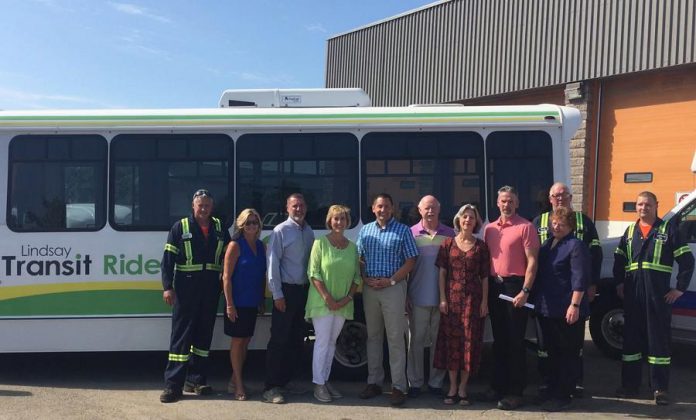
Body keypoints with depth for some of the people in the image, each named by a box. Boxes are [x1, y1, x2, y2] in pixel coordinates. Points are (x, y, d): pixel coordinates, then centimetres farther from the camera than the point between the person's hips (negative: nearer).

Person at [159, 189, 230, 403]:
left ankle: (195, 380, 21)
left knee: (204, 334, 10)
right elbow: (167, 259, -3)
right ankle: (173, 384, 2)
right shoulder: (180, 227, 1)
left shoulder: (220, 228, 9)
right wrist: (167, 287, -11)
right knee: (181, 335, -3)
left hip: (211, 289, 4)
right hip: (186, 289, -4)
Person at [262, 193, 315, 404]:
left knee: (297, 339, 12)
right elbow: (273, 264, -10)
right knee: (279, 340, -4)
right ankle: (271, 387, 3)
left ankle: (285, 380, 24)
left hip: (304, 290, 6)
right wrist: (277, 295, -14)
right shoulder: (280, 231, -7)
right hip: (286, 290, -6)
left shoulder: (309, 232, 10)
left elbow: (313, 262, 11)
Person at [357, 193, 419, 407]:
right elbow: (359, 258, 13)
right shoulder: (365, 230, 11)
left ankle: (398, 386, 2)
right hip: (369, 288, 4)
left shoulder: (403, 231, -1)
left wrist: (391, 280, -12)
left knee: (395, 338, -4)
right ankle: (374, 382, 19)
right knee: (373, 336, 10)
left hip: (393, 288, -4)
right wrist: (365, 278, -4)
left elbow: (410, 261, -4)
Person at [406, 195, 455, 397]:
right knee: (416, 340, 5)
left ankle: (436, 382, 20)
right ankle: (415, 382, 15)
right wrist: (405, 295, -2)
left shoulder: (449, 234, 4)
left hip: (443, 297, 1)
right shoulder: (411, 233, 1)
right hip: (418, 297, -1)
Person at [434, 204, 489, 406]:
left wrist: (484, 301, -2)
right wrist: (443, 298, -4)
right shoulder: (448, 243, 5)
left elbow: (484, 277, 5)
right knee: (451, 340, 1)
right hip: (452, 297, 0)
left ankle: (462, 388, 13)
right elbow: (442, 273, 3)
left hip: (473, 298, 0)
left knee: (470, 340, 2)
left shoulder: (480, 246, 5)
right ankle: (452, 387, 12)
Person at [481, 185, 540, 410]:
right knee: (499, 339, 14)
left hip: (515, 285, -6)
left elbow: (532, 262, -10)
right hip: (494, 286, 6)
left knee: (515, 341, -1)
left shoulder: (526, 227, -7)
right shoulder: (490, 228, 12)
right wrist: (484, 288, 7)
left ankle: (515, 392, 8)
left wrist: (525, 291, -17)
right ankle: (498, 386, 24)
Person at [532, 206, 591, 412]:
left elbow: (580, 279, -16)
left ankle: (562, 396, 11)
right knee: (552, 352, 16)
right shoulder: (546, 244, 15)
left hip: (566, 310, -8)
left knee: (567, 354, 3)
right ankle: (552, 392, 26)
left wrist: (575, 305, -22)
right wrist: (537, 301, 16)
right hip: (546, 309, 8)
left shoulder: (576, 246, -9)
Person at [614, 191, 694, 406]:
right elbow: (619, 259, 20)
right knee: (631, 337, 8)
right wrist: (619, 283, 9)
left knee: (659, 338, 0)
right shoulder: (630, 231, 13)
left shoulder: (668, 228, 1)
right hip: (632, 294, 4)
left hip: (659, 294, -4)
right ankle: (630, 384, 18)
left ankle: (660, 388, 9)